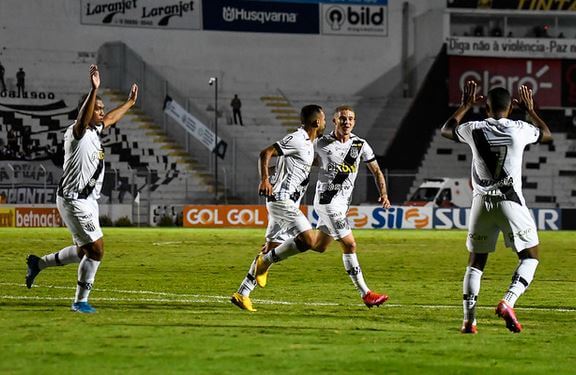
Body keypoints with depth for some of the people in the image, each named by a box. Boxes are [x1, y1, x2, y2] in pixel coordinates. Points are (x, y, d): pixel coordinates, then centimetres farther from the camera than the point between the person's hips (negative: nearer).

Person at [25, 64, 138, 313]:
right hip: (75, 200, -10)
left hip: (87, 200, 10)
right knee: (96, 249, -7)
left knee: (84, 251, 16)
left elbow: (109, 119, 34)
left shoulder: (94, 130, 12)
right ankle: (80, 301, 3)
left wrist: (129, 103, 45)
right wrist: (94, 89, -51)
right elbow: (83, 118, -39)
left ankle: (38, 263, 30)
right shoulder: (77, 132, -16)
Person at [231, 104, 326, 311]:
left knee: (271, 250, 9)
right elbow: (266, 153, -19)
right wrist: (264, 180, -31)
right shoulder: (297, 139, -13)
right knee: (308, 240, -18)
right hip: (281, 199, -10)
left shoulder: (308, 144, 16)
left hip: (285, 201, 10)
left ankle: (242, 294, 11)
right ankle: (266, 260, -6)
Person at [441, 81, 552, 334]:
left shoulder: (474, 130, -3)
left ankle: (469, 320, 4)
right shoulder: (519, 130, -5)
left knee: (476, 261, 11)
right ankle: (508, 302, -13)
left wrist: (465, 105, 27)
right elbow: (547, 135, 18)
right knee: (530, 256, 9)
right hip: (511, 203, -2)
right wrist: (530, 110, 28)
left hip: (482, 203, 2)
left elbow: (446, 130, 20)